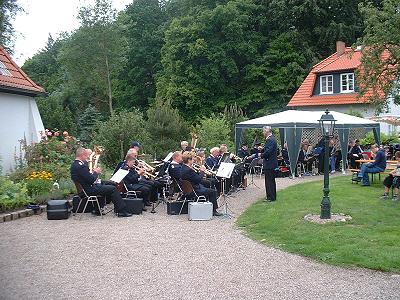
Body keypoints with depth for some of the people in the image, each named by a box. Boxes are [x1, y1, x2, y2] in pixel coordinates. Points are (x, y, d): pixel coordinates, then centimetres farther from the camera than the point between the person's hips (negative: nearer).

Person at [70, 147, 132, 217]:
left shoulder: (74, 164, 9)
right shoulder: (80, 166, -24)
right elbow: (92, 180, -23)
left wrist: (94, 172, 4)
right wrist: (95, 172, -6)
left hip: (83, 188, 11)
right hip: (89, 190, -11)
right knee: (113, 188, -7)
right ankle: (122, 211, -3)